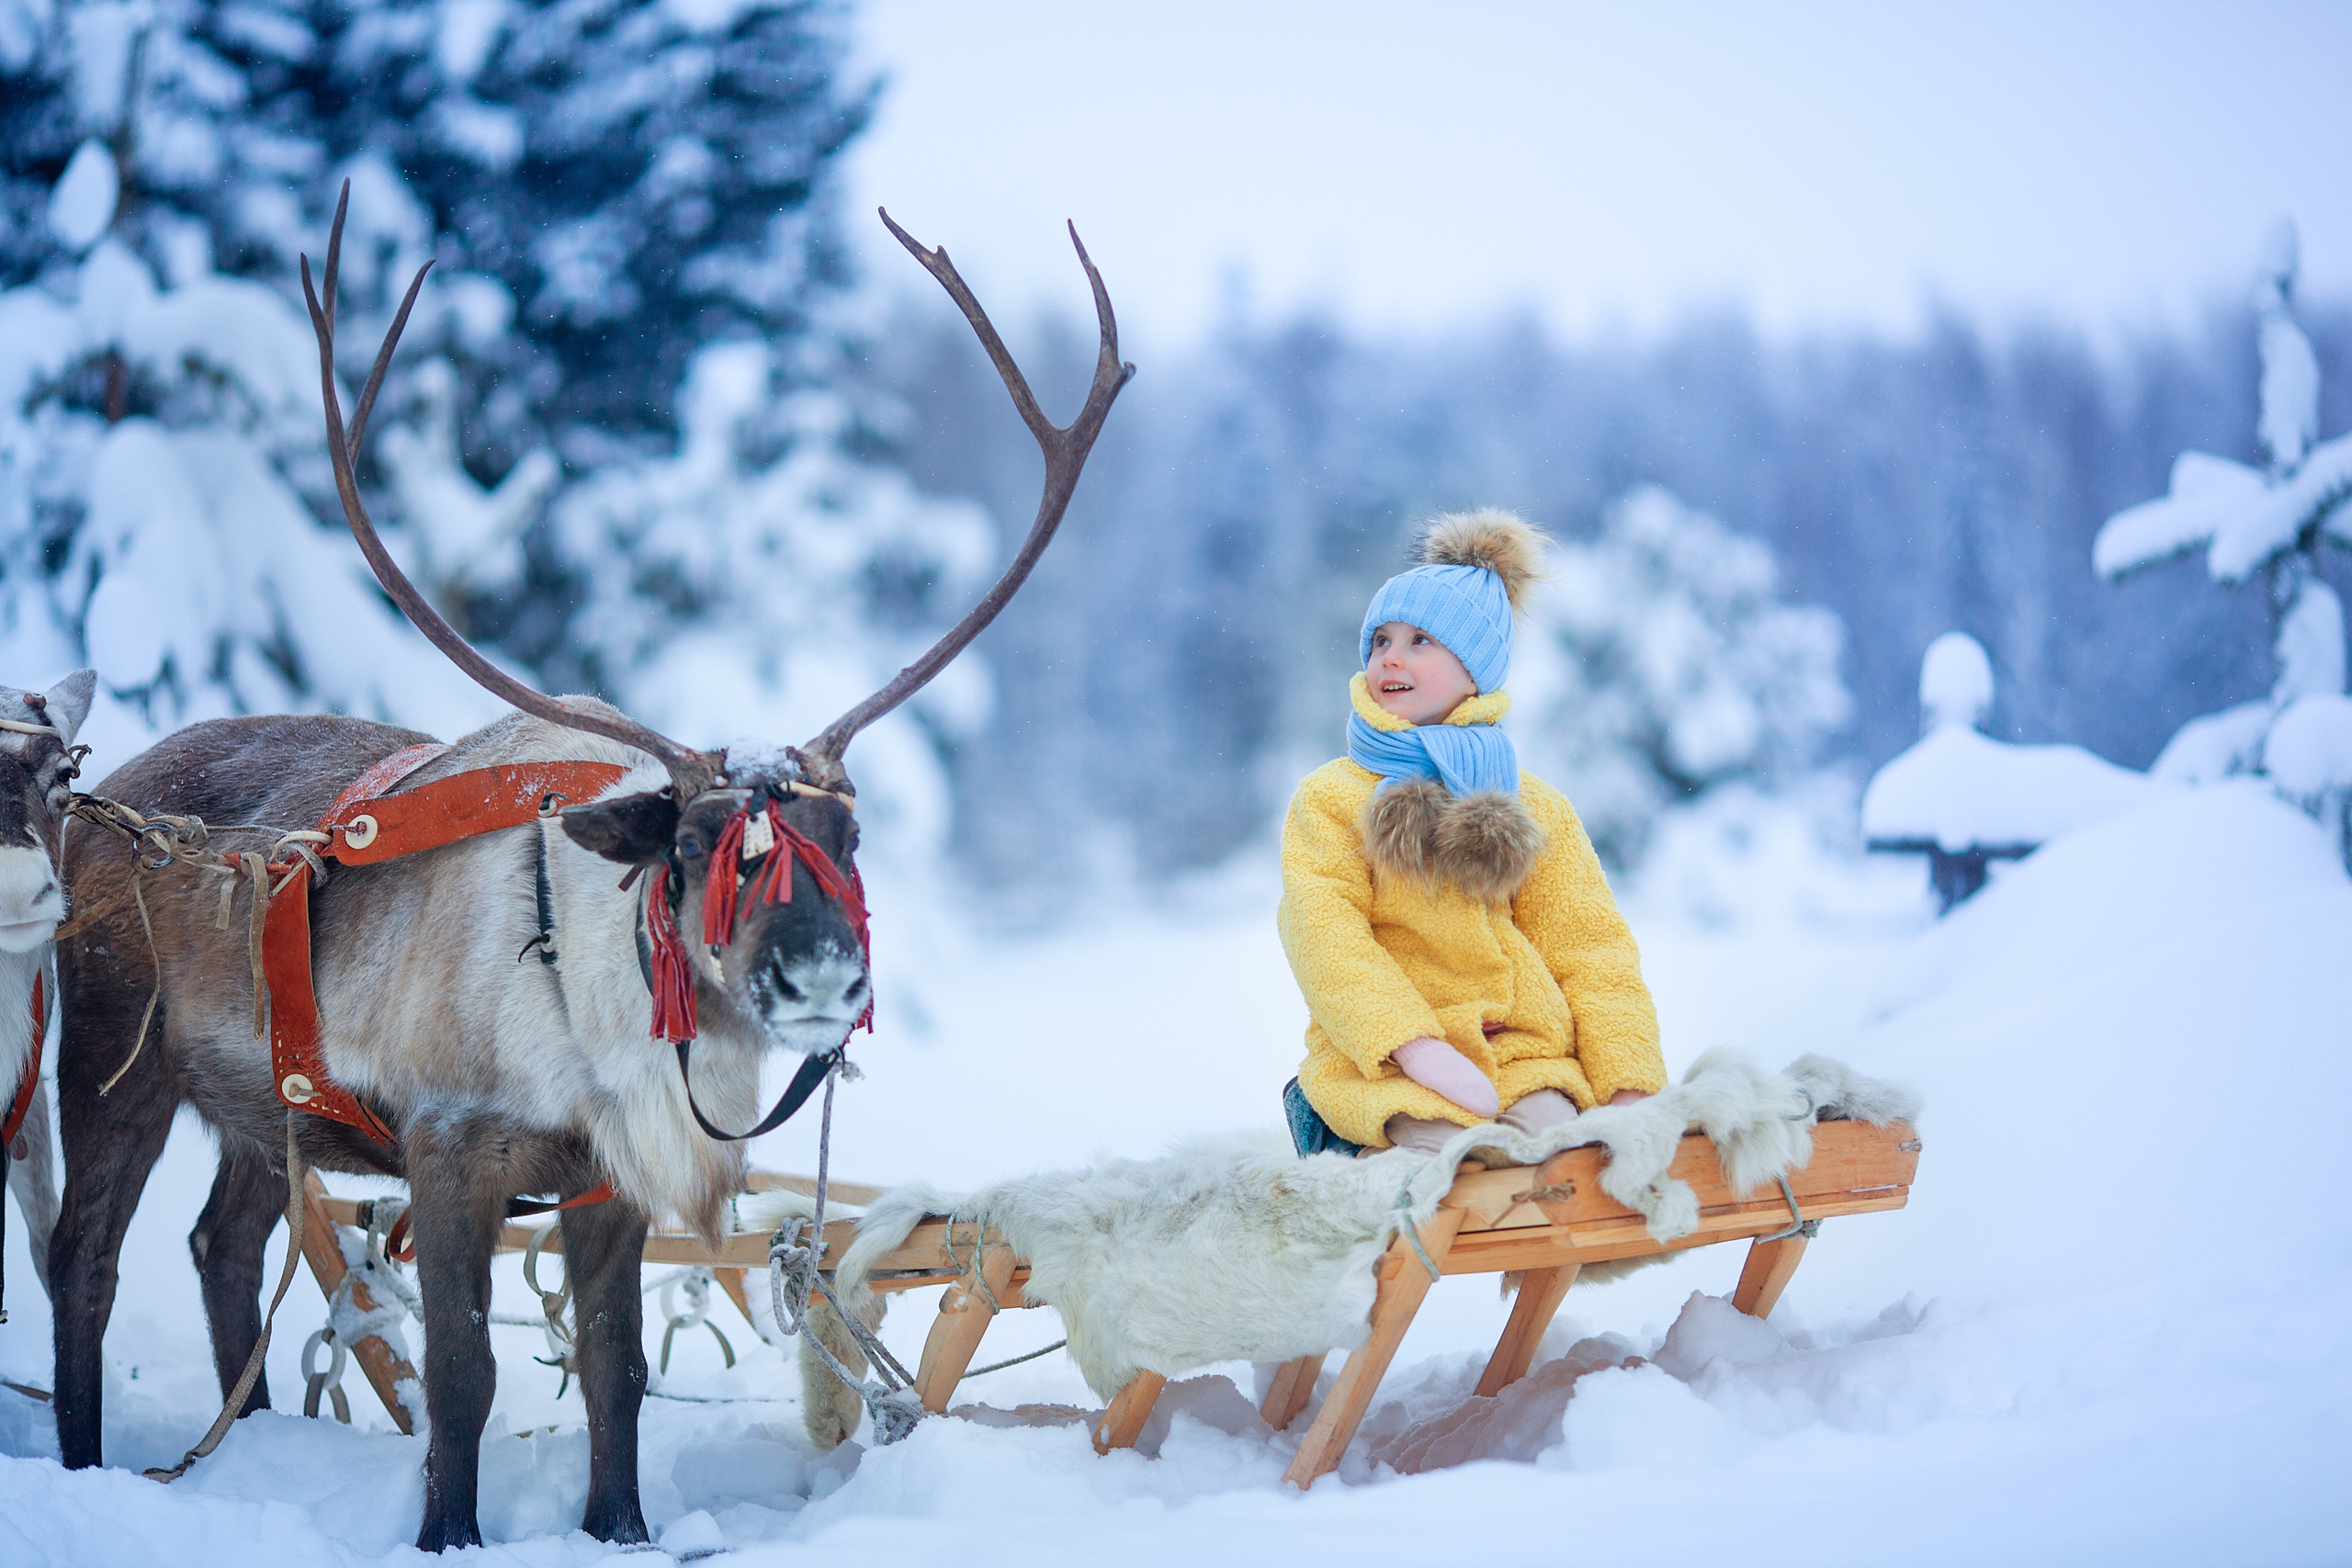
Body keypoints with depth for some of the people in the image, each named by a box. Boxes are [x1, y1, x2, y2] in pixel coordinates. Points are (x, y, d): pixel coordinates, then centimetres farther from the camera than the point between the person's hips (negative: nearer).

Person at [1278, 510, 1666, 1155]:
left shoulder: (1536, 807, 20)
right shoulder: (1328, 798, 13)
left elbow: (1589, 946, 13)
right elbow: (1323, 930, -2)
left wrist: (1629, 1087, -5)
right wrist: (1417, 1047, -19)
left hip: (1527, 1054, 3)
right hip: (1387, 1065, -2)